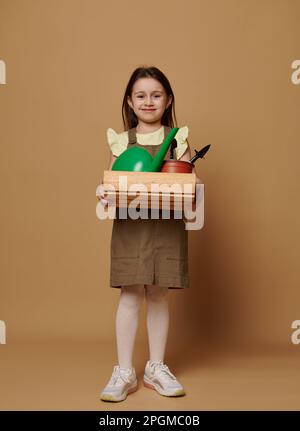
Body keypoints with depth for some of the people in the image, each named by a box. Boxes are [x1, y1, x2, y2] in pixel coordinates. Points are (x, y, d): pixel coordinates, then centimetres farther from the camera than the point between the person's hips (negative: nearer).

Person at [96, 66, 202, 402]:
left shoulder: (178, 138, 5)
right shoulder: (121, 141, 6)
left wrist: (193, 187, -19)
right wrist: (103, 193, -17)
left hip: (166, 226, 1)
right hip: (130, 225, 0)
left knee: (159, 295, 9)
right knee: (130, 296, 1)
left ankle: (156, 368, 24)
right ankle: (124, 372, 13)